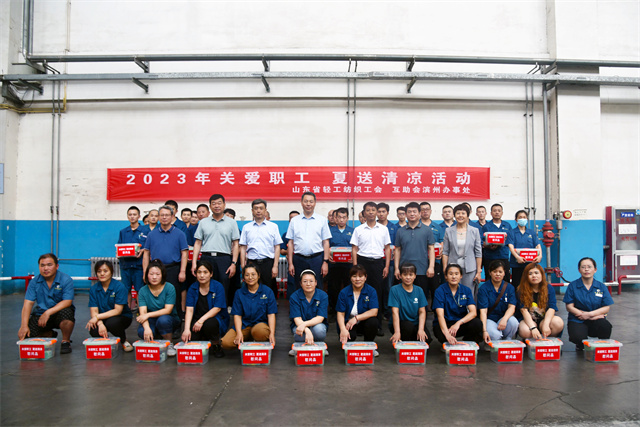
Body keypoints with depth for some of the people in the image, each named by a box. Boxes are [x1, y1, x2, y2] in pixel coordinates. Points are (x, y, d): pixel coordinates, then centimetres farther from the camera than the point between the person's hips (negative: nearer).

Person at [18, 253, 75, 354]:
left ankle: (66, 341, -10)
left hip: (58, 312, -4)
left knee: (66, 312, -37)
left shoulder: (66, 280, -11)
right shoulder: (34, 282, -1)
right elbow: (28, 303, -6)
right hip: (41, 313, 4)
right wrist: (24, 325, -17)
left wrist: (48, 312, -32)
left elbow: (67, 302, -19)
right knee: (26, 335, -16)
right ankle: (50, 334, 18)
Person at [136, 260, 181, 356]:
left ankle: (169, 344, -9)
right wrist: (147, 328, -33)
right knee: (142, 332, -30)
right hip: (151, 322, 2)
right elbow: (143, 312, -14)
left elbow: (168, 310, -17)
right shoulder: (143, 291, -4)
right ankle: (157, 339, 5)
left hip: (170, 320, -2)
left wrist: (148, 315, -25)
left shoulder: (169, 288, -12)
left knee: (163, 319, -37)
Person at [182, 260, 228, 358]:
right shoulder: (192, 288, 0)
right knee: (189, 338, -24)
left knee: (209, 324, -37)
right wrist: (186, 329, -22)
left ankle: (216, 346, -5)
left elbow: (217, 308, -15)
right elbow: (189, 310, -8)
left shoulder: (218, 286, -9)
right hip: (197, 319, 3)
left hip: (216, 319, -3)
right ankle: (203, 339, 15)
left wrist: (201, 320, -27)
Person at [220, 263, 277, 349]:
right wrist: (239, 333, -15)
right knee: (225, 343, -24)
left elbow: (271, 314, -1)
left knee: (260, 331, -39)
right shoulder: (239, 293, 6)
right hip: (244, 324, 2)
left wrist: (272, 333, -15)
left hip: (261, 323, -2)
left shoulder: (267, 291, 1)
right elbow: (237, 315, 2)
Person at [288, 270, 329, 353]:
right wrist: (307, 331, -39)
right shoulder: (294, 297, -10)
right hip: (299, 325, 0)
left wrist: (304, 324, -36)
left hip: (316, 324, 0)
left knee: (319, 329, -36)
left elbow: (320, 318, -17)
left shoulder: (323, 295, -10)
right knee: (299, 334, -36)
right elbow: (297, 319, -18)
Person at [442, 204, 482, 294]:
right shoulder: (448, 231, 5)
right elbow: (445, 252, 5)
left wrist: (479, 271, 0)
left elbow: (478, 252, 4)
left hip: (470, 270, 0)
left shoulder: (474, 231, 4)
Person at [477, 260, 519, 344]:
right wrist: (484, 331, -26)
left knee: (513, 321, -31)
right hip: (489, 319, -3)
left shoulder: (509, 287, 5)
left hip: (503, 318, 3)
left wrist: (504, 319, -30)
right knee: (495, 335, -34)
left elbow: (512, 307, -7)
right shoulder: (483, 288, -5)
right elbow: (483, 311, -13)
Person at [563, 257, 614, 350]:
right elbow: (569, 307, -3)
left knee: (606, 325, -34)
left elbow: (606, 308, 1)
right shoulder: (573, 286, 1)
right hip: (577, 321, -1)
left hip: (595, 319, 2)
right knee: (578, 337, -33)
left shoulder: (601, 286, 6)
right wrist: (583, 314, -15)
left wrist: (590, 314, -13)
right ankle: (581, 346, 9)